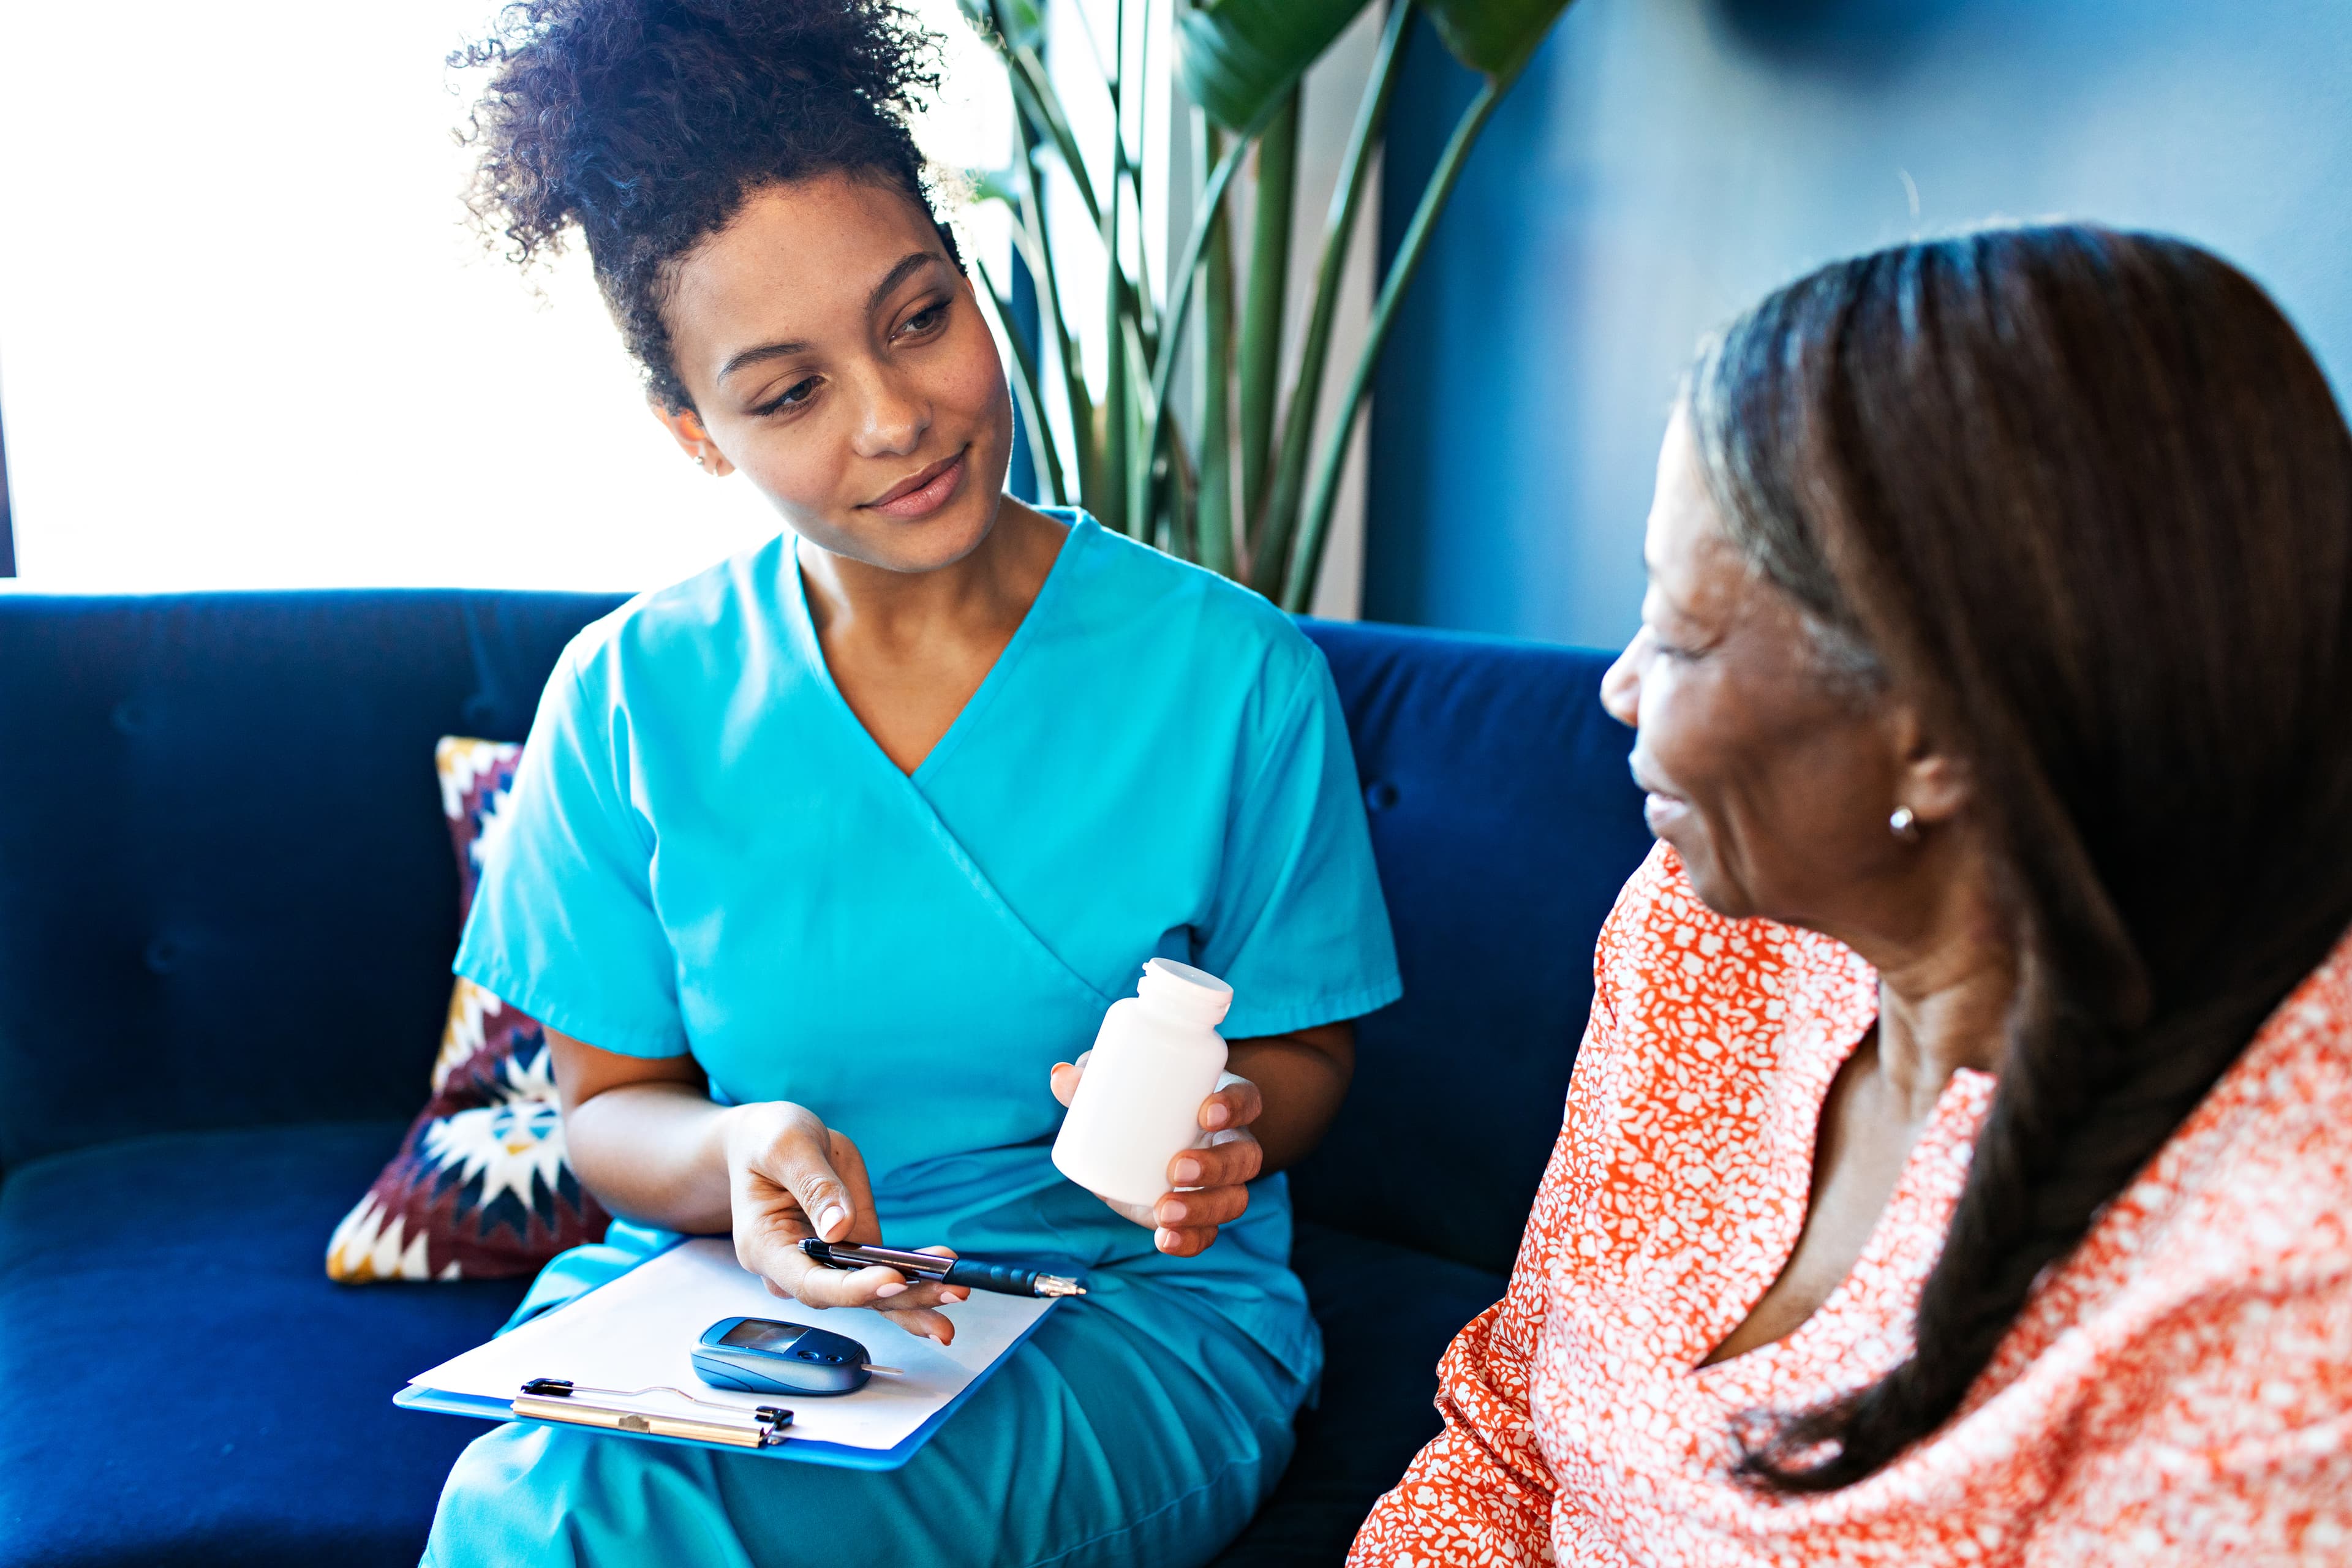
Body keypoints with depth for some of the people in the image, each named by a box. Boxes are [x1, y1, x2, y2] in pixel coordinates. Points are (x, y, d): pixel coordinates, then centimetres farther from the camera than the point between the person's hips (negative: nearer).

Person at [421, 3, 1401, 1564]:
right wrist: (733, 1156, -19)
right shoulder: (628, 699, -2)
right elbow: (608, 1102, 4)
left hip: (1127, 1307, -2)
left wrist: (1222, 1125, -20)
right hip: (723, 1278, 3)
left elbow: (1302, 1049, 4)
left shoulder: (1235, 674, -7)